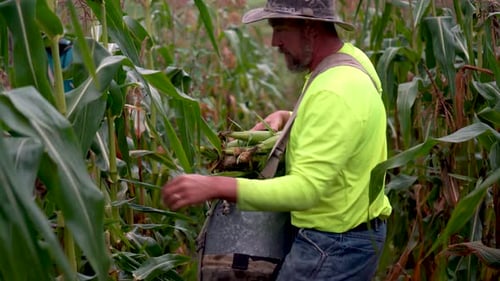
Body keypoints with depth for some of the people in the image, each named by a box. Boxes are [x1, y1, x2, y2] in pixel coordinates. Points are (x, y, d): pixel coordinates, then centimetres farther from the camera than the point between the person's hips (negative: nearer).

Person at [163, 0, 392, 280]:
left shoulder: (334, 92, -27)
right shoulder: (353, 58, 4)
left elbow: (305, 188, -33)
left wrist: (214, 186, -37)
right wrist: (288, 118, 6)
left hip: (332, 246, -10)